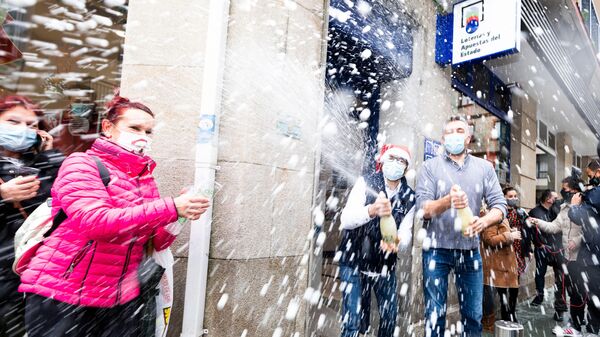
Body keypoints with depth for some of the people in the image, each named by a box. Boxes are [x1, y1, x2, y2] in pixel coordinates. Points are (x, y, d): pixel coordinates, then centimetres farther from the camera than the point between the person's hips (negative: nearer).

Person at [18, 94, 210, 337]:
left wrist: (179, 215, -16)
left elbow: (158, 242, 4)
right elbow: (96, 221, -25)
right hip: (61, 295, -5)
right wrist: (171, 208, -29)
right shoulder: (82, 163, -8)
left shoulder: (146, 179, 8)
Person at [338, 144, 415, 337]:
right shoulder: (365, 183, -10)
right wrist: (372, 210, -41)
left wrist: (396, 241, -30)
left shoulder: (409, 196, 0)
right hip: (354, 262, -3)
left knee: (390, 318, 14)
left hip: (385, 265, 4)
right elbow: (346, 219, -21)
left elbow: (406, 232, -5)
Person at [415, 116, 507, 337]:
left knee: (473, 315, 14)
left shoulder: (485, 167, 6)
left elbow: (500, 205, 0)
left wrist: (484, 221, -22)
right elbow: (422, 208, -11)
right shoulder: (430, 167, -2)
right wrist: (447, 201, -30)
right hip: (437, 249, -2)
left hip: (470, 249, 3)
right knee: (435, 314, 5)